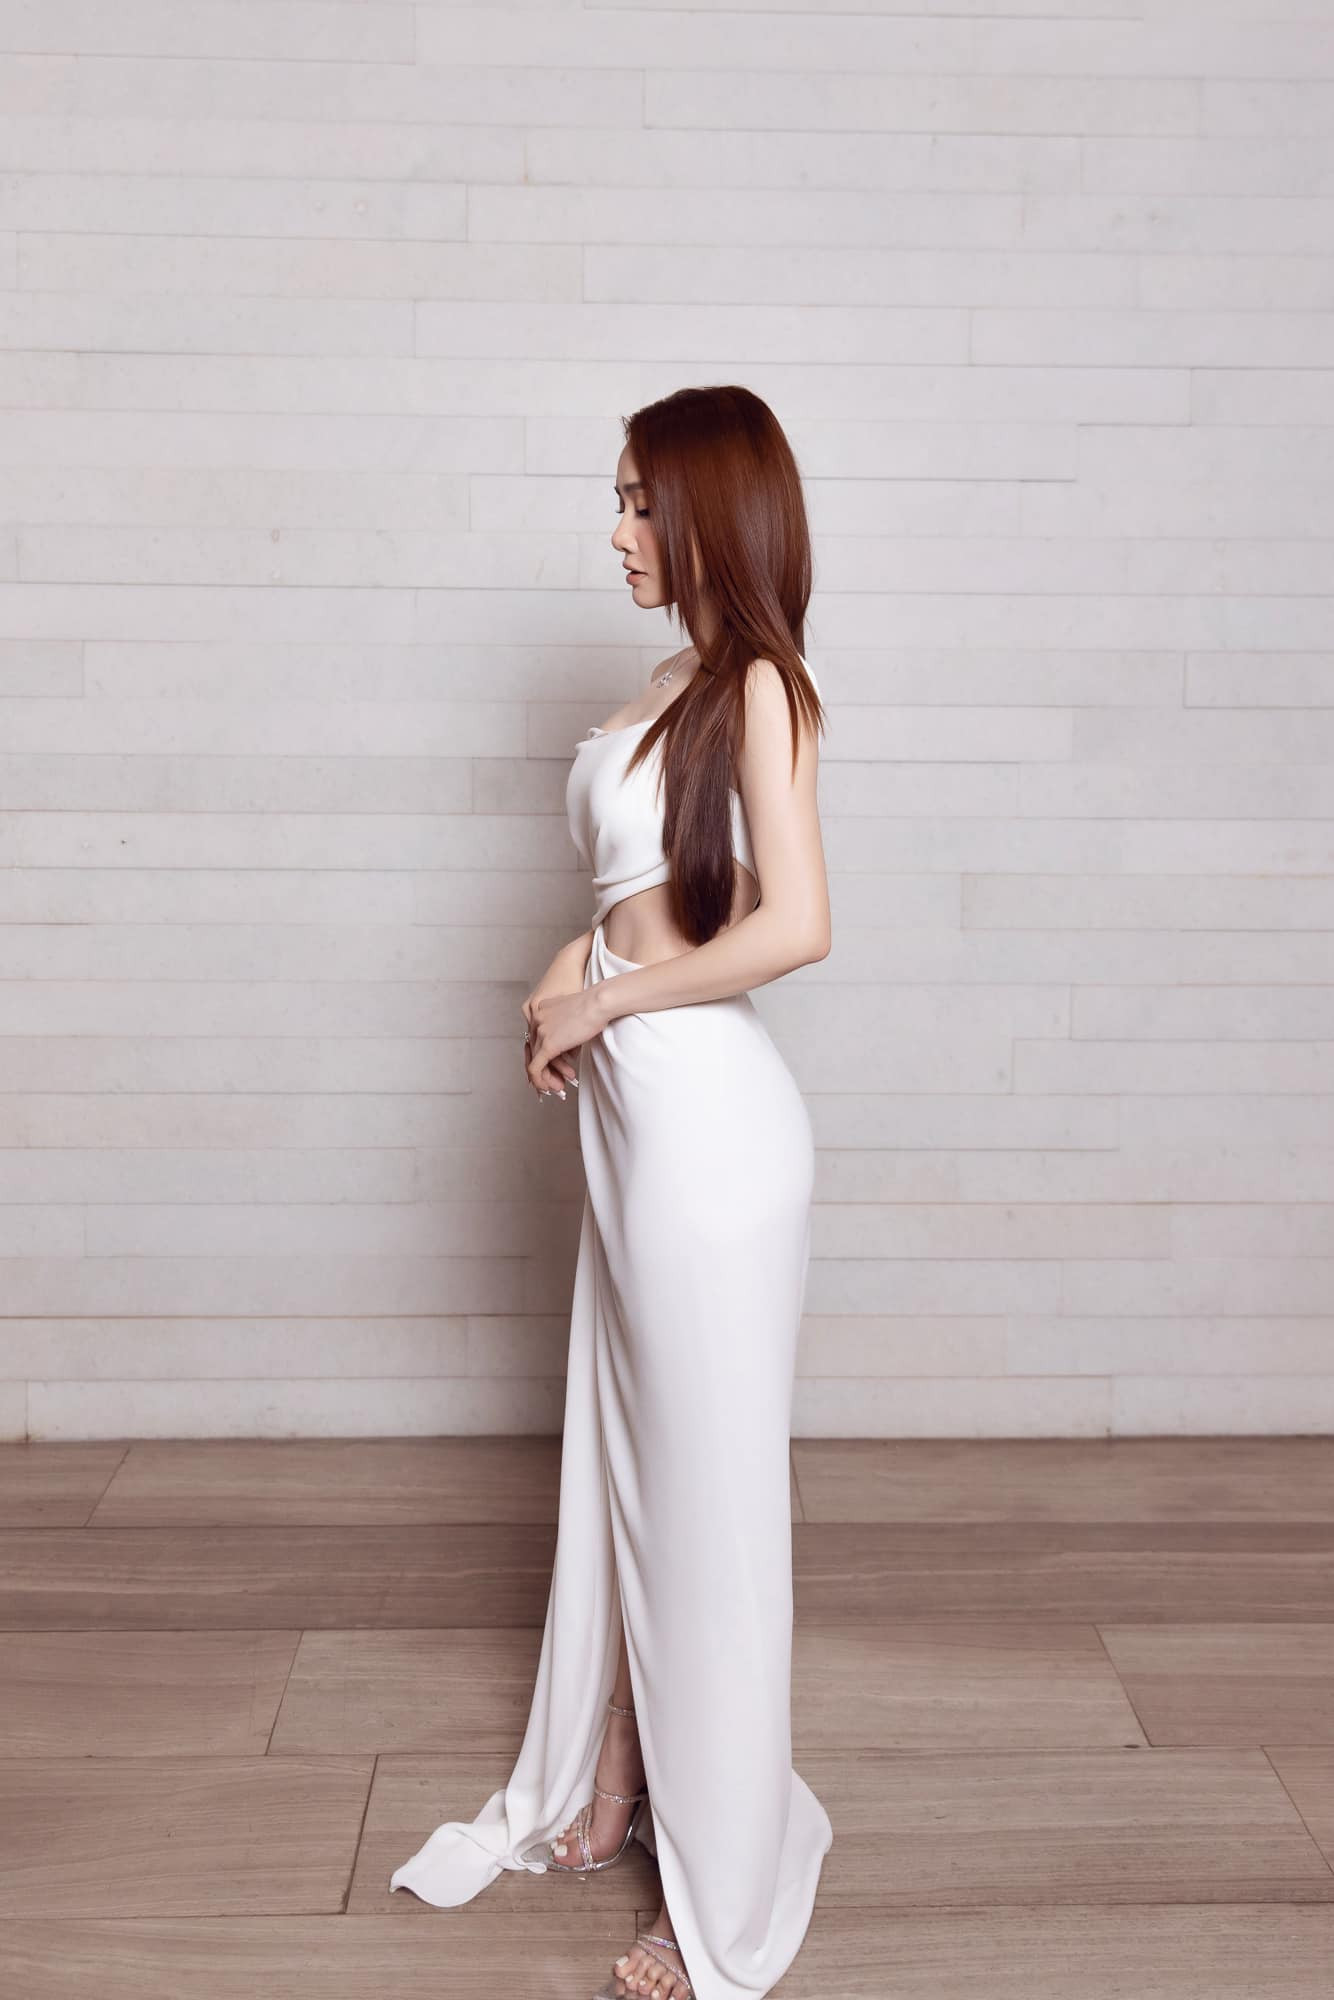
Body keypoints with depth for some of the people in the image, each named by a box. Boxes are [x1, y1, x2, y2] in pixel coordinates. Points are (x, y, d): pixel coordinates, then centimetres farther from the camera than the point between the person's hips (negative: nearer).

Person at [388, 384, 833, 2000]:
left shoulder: (758, 685, -12)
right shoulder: (676, 684, 12)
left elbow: (793, 926, -21)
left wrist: (609, 999, -12)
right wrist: (576, 972, 3)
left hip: (709, 1120, -9)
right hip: (632, 1112, 9)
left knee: (709, 1494, 2)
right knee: (619, 1463, 18)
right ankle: (610, 1794, 38)